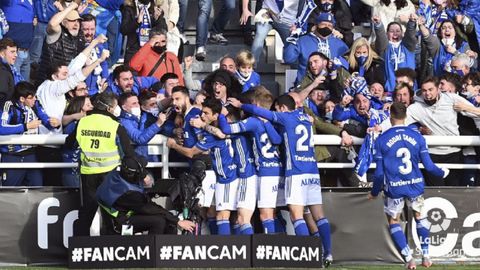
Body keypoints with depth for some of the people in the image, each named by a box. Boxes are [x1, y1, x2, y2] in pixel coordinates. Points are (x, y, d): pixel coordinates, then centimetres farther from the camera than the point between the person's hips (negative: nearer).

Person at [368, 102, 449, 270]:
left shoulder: (381, 140, -5)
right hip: (415, 185, 2)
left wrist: (374, 192, 11)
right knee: (419, 216, 24)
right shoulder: (417, 137, -1)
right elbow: (429, 166, 0)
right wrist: (443, 173, 21)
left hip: (394, 188, -2)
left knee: (393, 221, 15)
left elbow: (379, 172, -5)